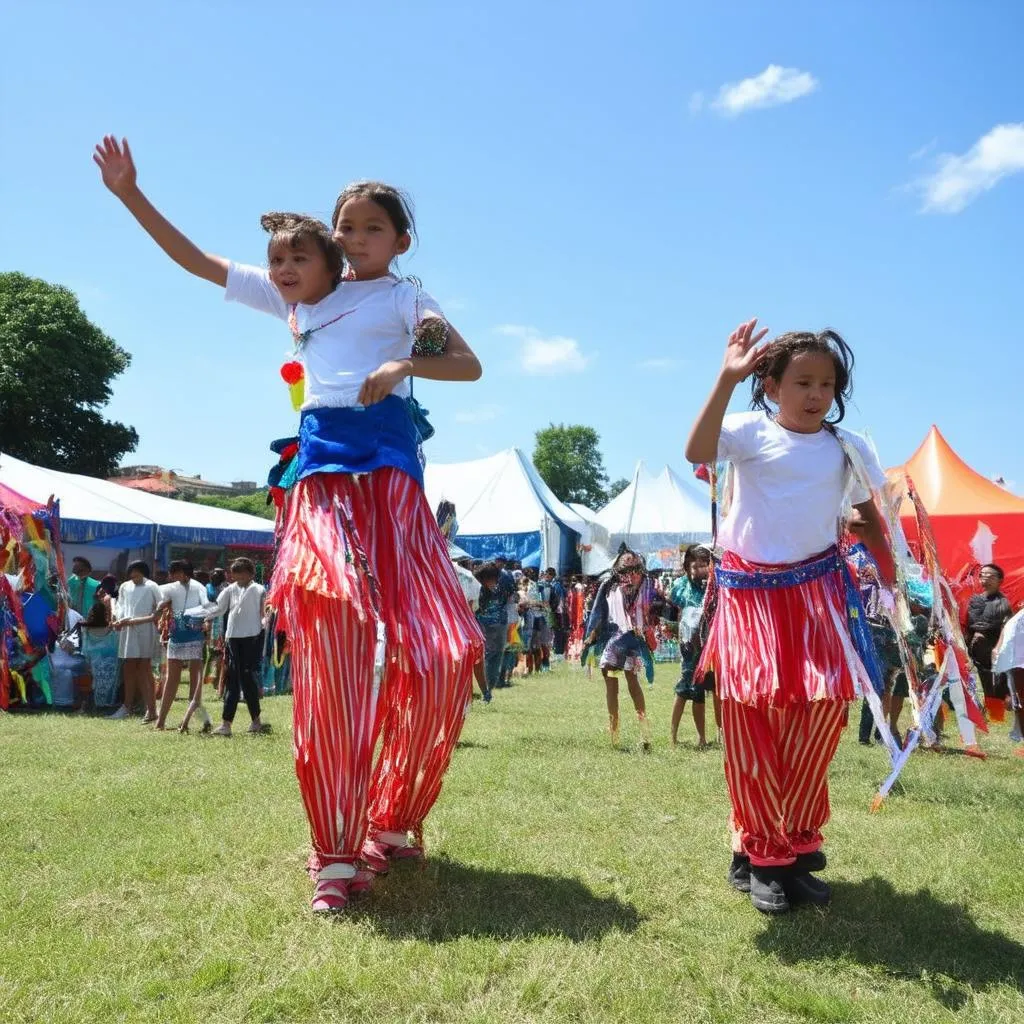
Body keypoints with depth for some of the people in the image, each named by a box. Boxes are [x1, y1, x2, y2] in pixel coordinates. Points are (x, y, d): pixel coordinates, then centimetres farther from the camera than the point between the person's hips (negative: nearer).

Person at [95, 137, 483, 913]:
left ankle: (391, 820, 13)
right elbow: (197, 261, 25)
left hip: (387, 463, -1)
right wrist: (131, 195, 21)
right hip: (319, 467, 2)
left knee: (438, 647, -9)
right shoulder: (295, 296, 20)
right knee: (331, 638, -16)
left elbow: (471, 365, -1)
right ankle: (339, 851, -10)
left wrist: (402, 365, -16)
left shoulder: (403, 297, 11)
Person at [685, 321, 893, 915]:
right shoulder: (749, 431, -4)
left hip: (817, 590, 3)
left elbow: (870, 514, 19)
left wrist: (889, 577, 13)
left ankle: (794, 844, 19)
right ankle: (764, 853, 14)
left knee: (820, 714, -1)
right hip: (752, 593, -2)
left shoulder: (848, 448, 7)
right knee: (751, 717, -2)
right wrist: (726, 380, -29)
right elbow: (697, 453, -24)